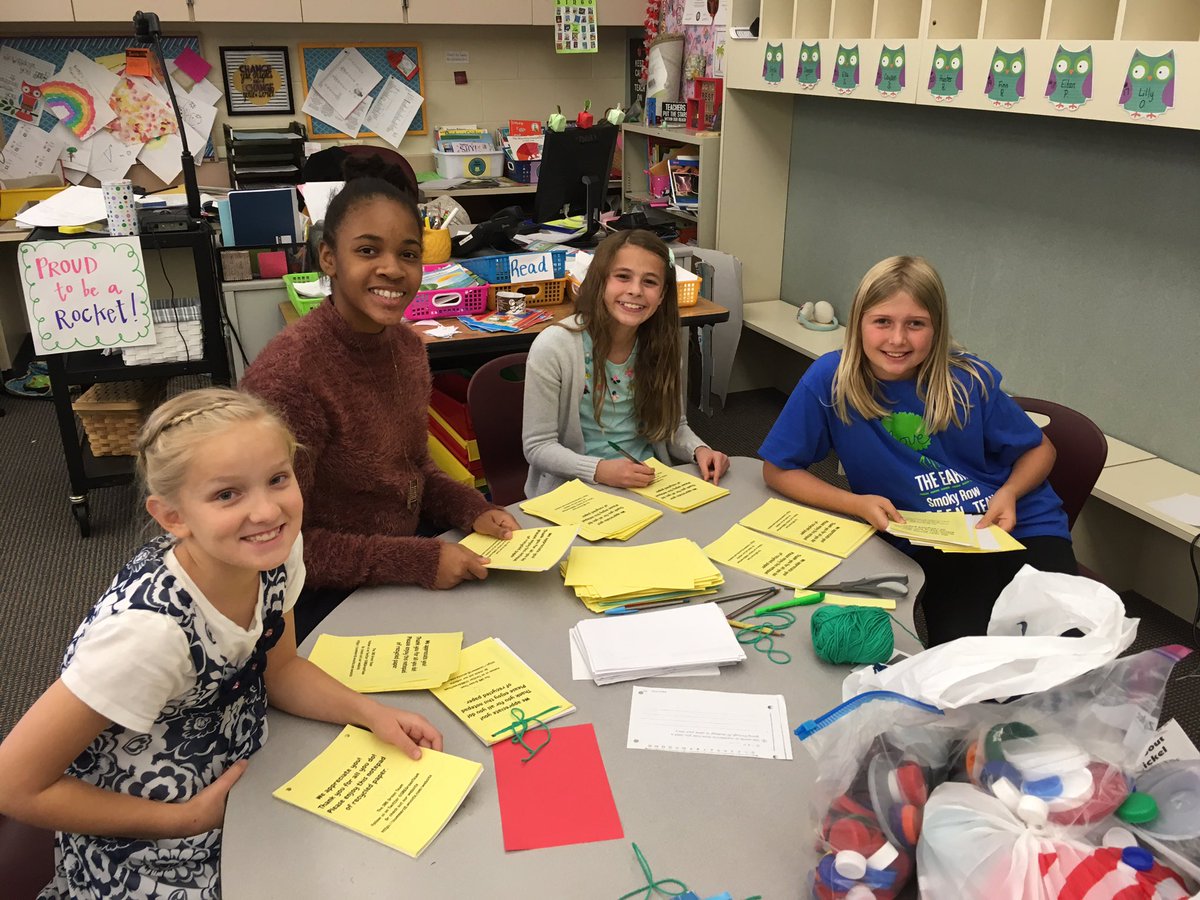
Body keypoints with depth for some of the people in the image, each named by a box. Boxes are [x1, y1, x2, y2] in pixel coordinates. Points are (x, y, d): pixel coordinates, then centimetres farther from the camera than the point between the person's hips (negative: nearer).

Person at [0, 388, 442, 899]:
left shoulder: (276, 552, -17)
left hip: (241, 777, 6)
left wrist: (372, 714, -13)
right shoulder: (149, 628, -34)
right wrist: (185, 819, -16)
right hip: (152, 859, -5)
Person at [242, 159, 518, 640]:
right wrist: (418, 562, -23)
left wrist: (472, 510, -5)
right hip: (324, 604, -7)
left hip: (402, 573, 7)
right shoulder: (289, 371, -24)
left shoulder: (405, 345, -1)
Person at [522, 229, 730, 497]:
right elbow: (538, 446, -12)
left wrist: (699, 450, -10)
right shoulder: (552, 348, -15)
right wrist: (600, 470, -27)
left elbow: (674, 426, 12)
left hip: (648, 482, 4)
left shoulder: (661, 344, 1)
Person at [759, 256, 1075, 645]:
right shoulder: (830, 379, -12)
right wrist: (858, 504, -15)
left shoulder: (970, 380, -6)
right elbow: (778, 470, -3)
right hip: (931, 547, -1)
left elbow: (1040, 449, 9)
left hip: (1021, 526, 2)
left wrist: (1009, 493, -11)